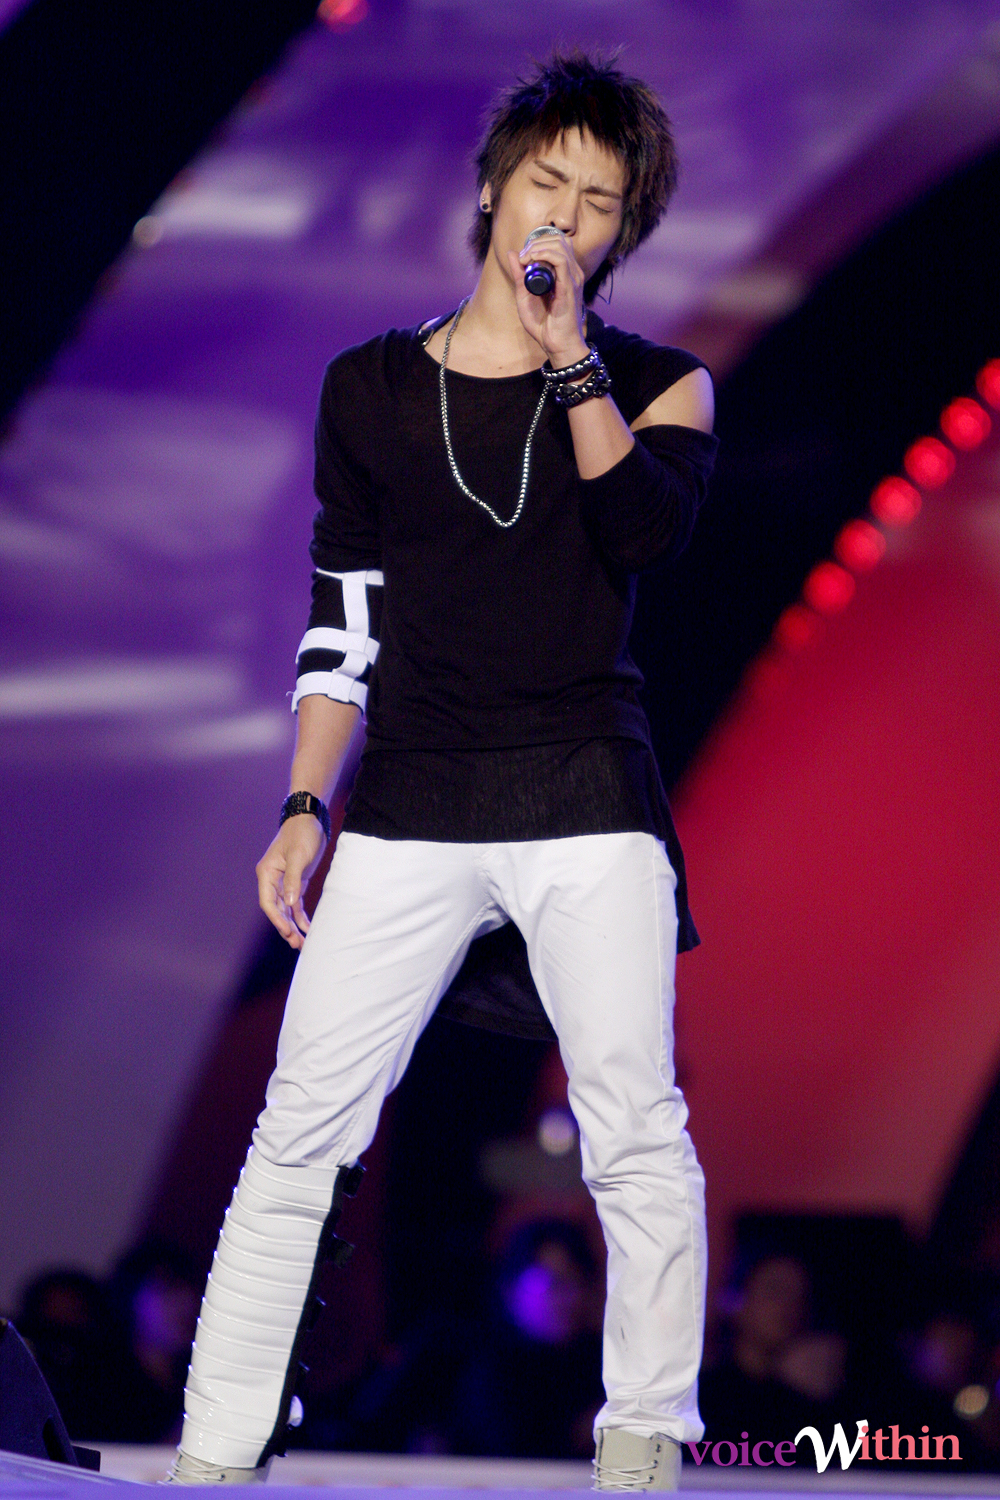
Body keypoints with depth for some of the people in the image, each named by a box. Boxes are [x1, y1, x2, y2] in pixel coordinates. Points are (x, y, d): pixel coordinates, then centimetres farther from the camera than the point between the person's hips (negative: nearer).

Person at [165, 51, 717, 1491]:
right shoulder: (371, 388, 12)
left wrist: (569, 353, -11)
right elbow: (342, 626, 14)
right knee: (299, 1131, -6)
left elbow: (648, 523, -14)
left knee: (637, 1131, -8)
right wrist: (306, 808, 7)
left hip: (588, 797, -1)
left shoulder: (657, 385, 8)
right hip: (409, 812, 1)